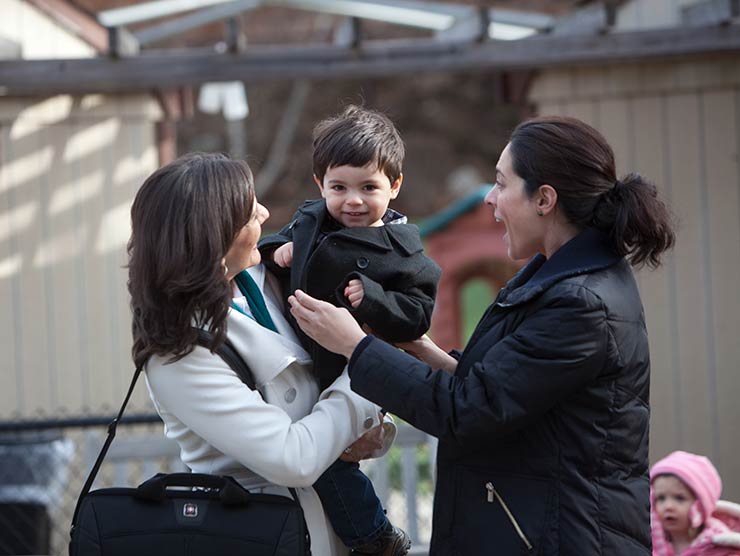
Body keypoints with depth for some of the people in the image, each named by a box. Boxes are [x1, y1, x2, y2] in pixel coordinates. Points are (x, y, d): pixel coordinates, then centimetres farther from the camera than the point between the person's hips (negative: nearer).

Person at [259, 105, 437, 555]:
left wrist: (372, 298, -33)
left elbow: (417, 316, -19)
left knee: (328, 458, -10)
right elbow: (283, 240, 19)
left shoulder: (401, 253, -16)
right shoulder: (311, 221, 1)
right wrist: (277, 249, -4)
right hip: (306, 364, 7)